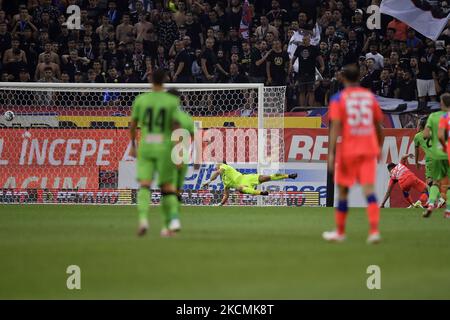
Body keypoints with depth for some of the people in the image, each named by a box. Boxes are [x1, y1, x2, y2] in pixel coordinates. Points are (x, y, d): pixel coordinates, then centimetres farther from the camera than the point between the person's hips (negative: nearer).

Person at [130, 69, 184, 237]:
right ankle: (170, 223, 7)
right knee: (167, 186, 11)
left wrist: (133, 146, 21)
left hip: (145, 147, 0)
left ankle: (143, 218, -28)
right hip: (164, 147, 0)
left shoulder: (140, 100, 2)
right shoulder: (172, 101, -2)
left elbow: (133, 125, 7)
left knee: (144, 185, -6)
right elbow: (175, 126, -7)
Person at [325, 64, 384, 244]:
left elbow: (336, 126, -12)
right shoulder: (370, 96, 7)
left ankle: (340, 232, 21)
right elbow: (378, 125, 14)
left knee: (343, 190, 11)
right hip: (369, 149, 3)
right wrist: (379, 147, 27)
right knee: (369, 190, -4)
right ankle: (374, 230, -20)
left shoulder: (338, 99, -4)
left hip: (348, 150, -3)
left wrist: (331, 153, -14)